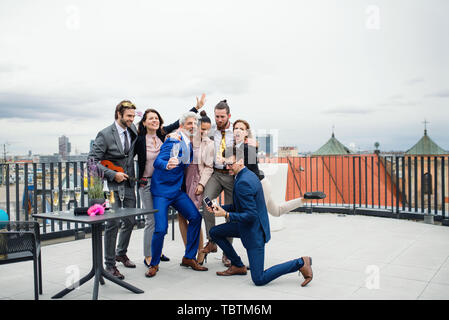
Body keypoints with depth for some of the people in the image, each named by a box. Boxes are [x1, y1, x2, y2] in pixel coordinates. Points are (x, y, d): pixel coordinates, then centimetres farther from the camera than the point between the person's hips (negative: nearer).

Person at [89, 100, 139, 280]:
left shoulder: (133, 130, 6)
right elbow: (92, 160, -13)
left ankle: (121, 253, 36)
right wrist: (113, 174, -19)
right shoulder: (105, 135, -11)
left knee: (130, 221, 13)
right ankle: (110, 264, 7)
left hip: (129, 184, 6)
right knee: (113, 223, -8)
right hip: (113, 185, -6)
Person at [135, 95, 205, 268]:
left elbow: (179, 122, 8)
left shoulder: (163, 134, 1)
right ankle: (148, 256, 11)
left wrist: (197, 107, 9)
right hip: (147, 183, -5)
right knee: (151, 220, -3)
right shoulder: (139, 139, -10)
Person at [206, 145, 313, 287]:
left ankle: (300, 263, 0)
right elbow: (239, 206, 15)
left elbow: (251, 215, -27)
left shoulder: (243, 182, -26)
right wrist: (220, 208, 4)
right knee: (214, 232, 15)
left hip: (254, 230, -10)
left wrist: (226, 214, -22)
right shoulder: (248, 174, 6)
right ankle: (238, 266, 22)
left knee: (259, 280, -6)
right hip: (246, 226, 10)